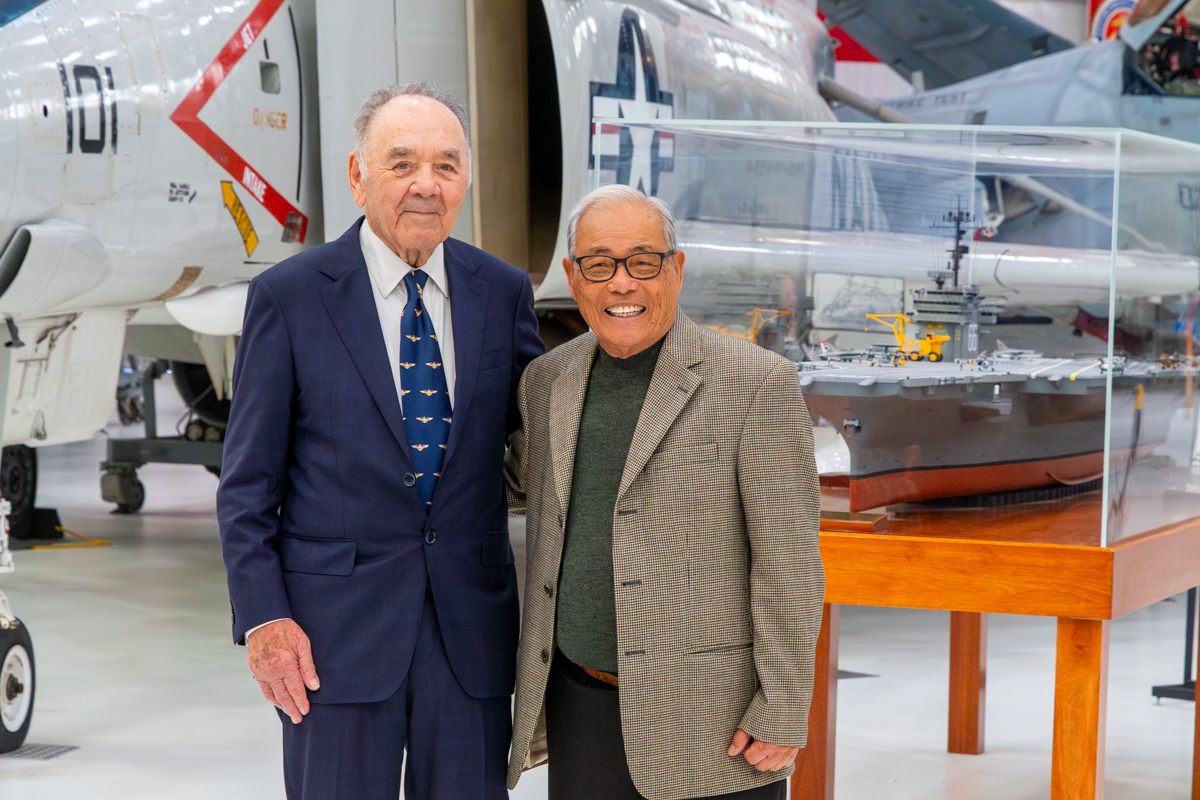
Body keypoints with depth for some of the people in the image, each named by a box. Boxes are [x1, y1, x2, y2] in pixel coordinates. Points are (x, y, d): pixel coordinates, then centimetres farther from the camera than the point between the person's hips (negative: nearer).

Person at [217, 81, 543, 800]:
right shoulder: (288, 296, -3)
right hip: (336, 631, -3)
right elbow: (248, 483, -1)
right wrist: (262, 617, -8)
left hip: (472, 627, 3)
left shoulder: (505, 293, 6)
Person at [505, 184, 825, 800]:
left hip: (712, 719, -5)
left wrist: (783, 716, -11)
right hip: (581, 704, 5)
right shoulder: (548, 380, 7)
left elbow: (788, 563, -11)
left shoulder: (756, 383, -10)